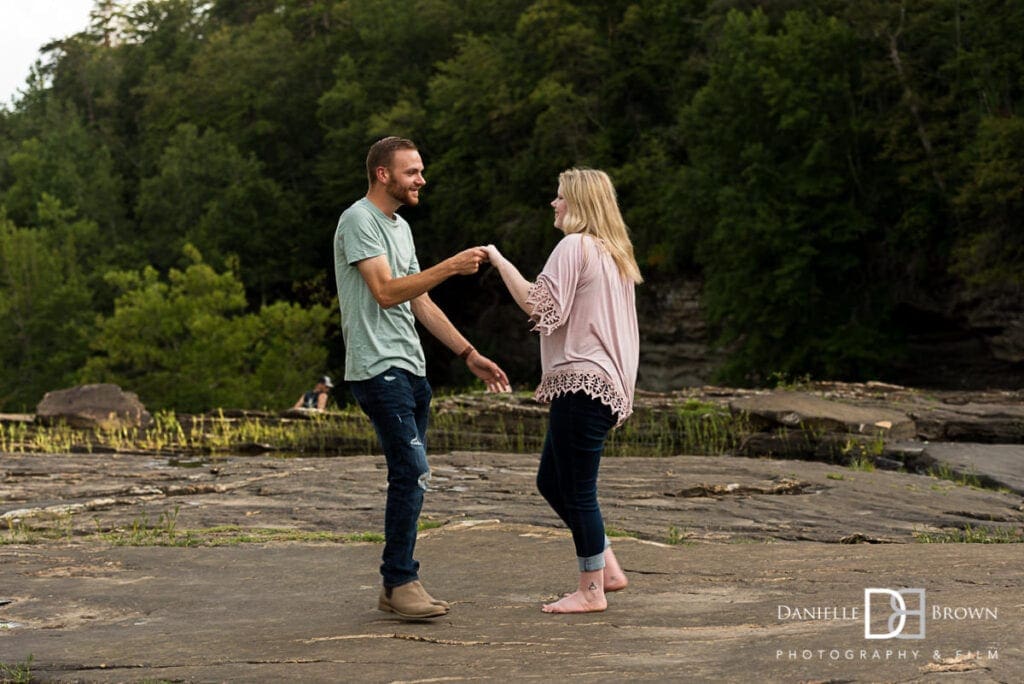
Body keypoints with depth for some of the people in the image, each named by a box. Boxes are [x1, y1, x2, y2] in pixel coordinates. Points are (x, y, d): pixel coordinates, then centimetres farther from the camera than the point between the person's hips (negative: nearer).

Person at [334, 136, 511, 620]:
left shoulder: (400, 227, 20)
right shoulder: (359, 221, -9)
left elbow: (422, 304, 22)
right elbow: (386, 291, -19)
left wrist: (470, 355, 18)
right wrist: (451, 266, -21)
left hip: (411, 370, 10)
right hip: (378, 368, -10)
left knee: (409, 478, 9)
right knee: (412, 472, -15)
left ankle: (396, 586, 15)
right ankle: (402, 581, -7)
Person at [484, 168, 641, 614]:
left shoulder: (575, 246, -10)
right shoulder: (614, 252, 19)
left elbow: (539, 306, -16)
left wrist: (499, 262, -8)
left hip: (581, 382, -10)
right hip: (606, 381, 10)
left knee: (577, 491, -3)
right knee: (551, 482, 16)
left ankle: (591, 590, 3)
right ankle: (607, 569, 18)